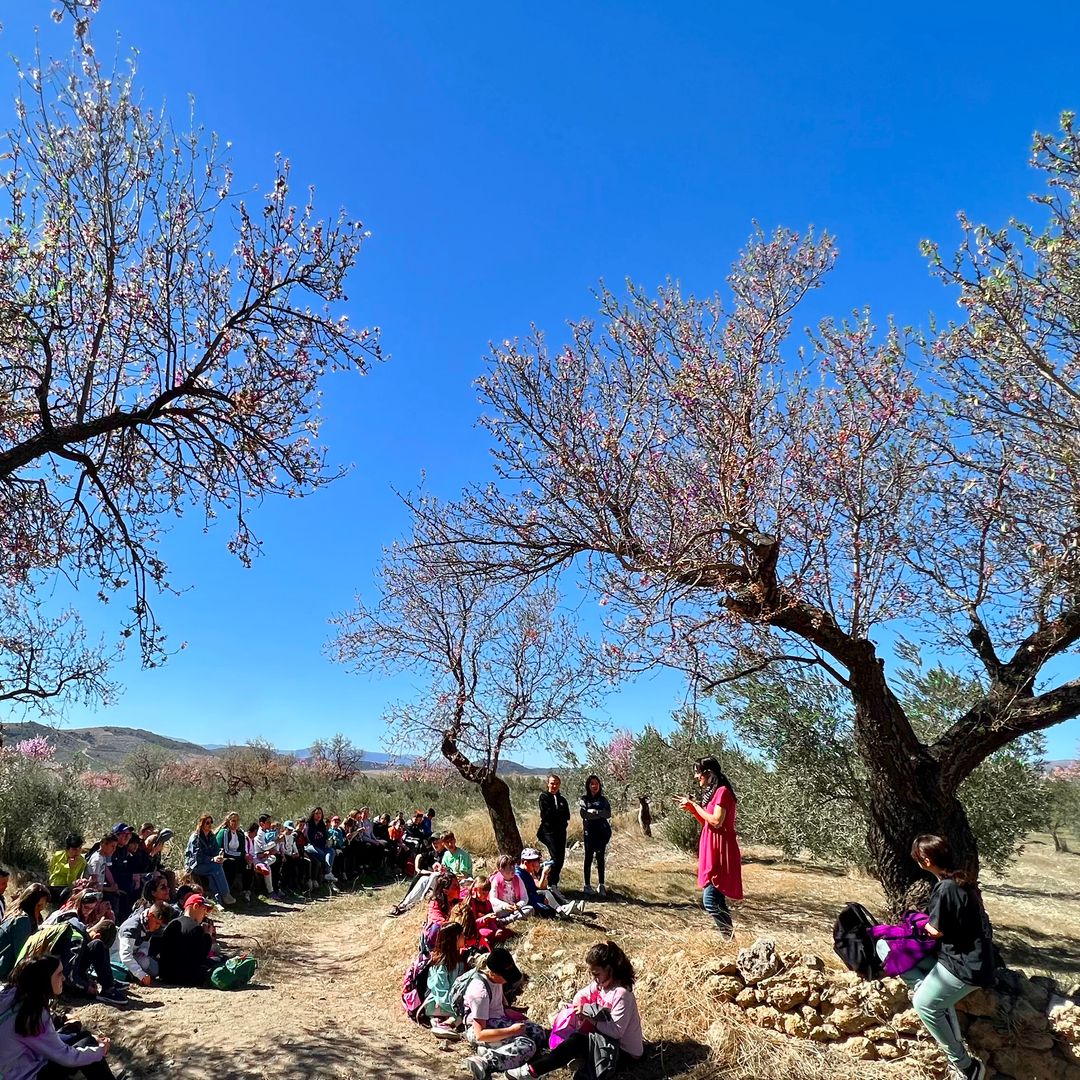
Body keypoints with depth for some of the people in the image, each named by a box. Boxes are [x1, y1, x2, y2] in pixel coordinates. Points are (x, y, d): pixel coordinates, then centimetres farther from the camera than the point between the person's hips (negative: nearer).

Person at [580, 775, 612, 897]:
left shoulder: (603, 800, 11)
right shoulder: (583, 799, 3)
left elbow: (608, 813, -4)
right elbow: (584, 814, -11)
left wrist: (594, 811, -14)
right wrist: (600, 813, -14)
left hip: (602, 832, 2)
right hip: (589, 831, -2)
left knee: (600, 859, 7)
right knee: (588, 858, 2)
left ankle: (601, 885, 13)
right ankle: (587, 885, 8)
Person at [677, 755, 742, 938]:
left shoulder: (722, 791, -14)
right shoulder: (712, 792, 15)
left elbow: (716, 822, -21)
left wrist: (695, 805, -13)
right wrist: (692, 808, 7)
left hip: (720, 853, -10)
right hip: (712, 852, 10)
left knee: (710, 901, -12)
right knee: (717, 901, 11)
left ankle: (731, 939, -4)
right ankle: (729, 938, 17)